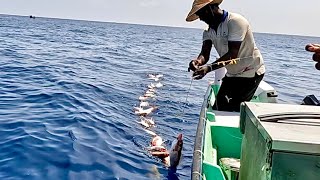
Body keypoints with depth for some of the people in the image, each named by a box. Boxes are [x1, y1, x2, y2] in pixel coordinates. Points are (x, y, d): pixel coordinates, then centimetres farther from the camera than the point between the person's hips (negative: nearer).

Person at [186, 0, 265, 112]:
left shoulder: (236, 22, -22)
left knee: (234, 110, -12)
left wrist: (209, 68, -43)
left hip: (251, 73, -8)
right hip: (232, 74, 8)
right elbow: (205, 53, -13)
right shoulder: (208, 31, 2)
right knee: (218, 107, 7)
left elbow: (232, 54, -31)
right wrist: (198, 61, -38)